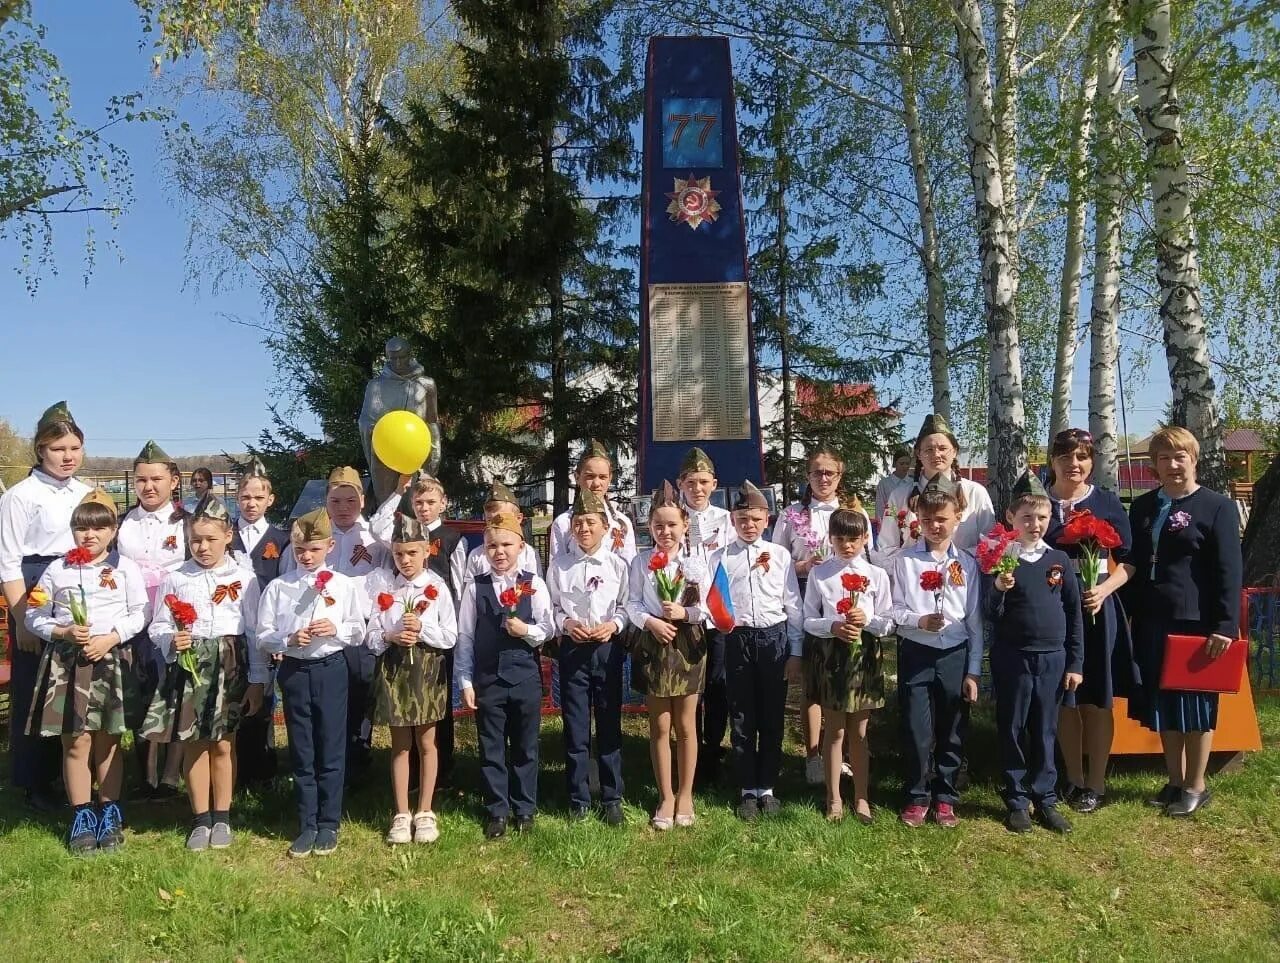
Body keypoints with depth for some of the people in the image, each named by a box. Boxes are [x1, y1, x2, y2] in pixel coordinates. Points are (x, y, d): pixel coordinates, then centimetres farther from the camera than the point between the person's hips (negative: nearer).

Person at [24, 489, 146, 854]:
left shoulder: (124, 568, -1)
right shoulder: (57, 570, 2)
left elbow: (139, 614, -1)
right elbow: (35, 617, 5)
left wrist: (110, 638, -14)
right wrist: (63, 632, -12)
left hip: (111, 660, -1)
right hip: (67, 661, 1)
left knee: (107, 742, 8)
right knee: (75, 742, 4)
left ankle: (110, 813, 19)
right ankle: (82, 815, 15)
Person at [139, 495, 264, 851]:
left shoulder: (244, 579, 0)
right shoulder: (174, 580, 4)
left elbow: (255, 632, 1)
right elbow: (158, 627, 6)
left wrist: (257, 680, -1)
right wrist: (171, 640, -17)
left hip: (229, 664, -1)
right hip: (188, 665, 2)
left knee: (222, 744, 5)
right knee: (193, 743, 7)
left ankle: (221, 817, 20)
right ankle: (201, 818, 20)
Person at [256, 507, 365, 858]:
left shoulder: (345, 586, -1)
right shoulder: (277, 587, 0)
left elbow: (358, 632, 4)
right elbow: (263, 637, 1)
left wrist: (336, 630, -15)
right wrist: (288, 640, -16)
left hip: (330, 669, -1)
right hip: (294, 671, 1)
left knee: (331, 751, 6)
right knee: (301, 753, 10)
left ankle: (329, 824, 19)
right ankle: (307, 825, 22)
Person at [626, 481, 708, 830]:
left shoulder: (696, 560, -3)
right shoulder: (641, 562, 0)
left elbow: (707, 606, -3)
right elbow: (632, 604, -2)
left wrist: (684, 613, -20)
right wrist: (650, 621, -19)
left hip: (688, 644, -1)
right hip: (653, 644, 1)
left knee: (685, 724, 9)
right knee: (659, 725, 8)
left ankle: (685, 794, 24)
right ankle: (666, 796, 21)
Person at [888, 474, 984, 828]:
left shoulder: (967, 564, 3)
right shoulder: (905, 559, -1)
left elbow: (975, 621, 4)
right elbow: (893, 609, -1)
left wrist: (973, 671, 1)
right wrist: (919, 620, -21)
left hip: (955, 654, 2)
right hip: (916, 653, -1)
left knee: (952, 731, 10)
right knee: (916, 730, 1)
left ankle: (945, 798, 26)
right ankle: (917, 797, 20)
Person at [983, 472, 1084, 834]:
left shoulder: (1059, 559, 3)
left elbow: (1073, 613, 7)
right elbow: (990, 614, -7)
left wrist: (1075, 663, 5)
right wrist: (998, 589, -27)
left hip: (1053, 659, 2)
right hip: (1012, 658, -2)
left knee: (1045, 732, 12)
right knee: (1012, 731, 8)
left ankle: (1046, 798, 24)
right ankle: (1017, 801, 20)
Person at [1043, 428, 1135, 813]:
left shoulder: (1107, 503, 1)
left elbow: (1126, 561, 2)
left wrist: (1104, 590, -14)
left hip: (1096, 610, -1)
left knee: (1096, 699, 5)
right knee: (1063, 699, 8)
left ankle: (1096, 783, 17)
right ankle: (1073, 778, 23)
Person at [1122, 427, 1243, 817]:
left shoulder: (1218, 507, -4)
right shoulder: (1142, 506, 12)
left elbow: (1229, 571, -8)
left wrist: (1225, 625, -14)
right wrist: (1130, 616, 8)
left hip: (1196, 622, -5)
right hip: (1152, 622, 5)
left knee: (1194, 704, 4)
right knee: (1162, 704, 12)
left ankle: (1196, 786, 19)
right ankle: (1174, 782, 25)